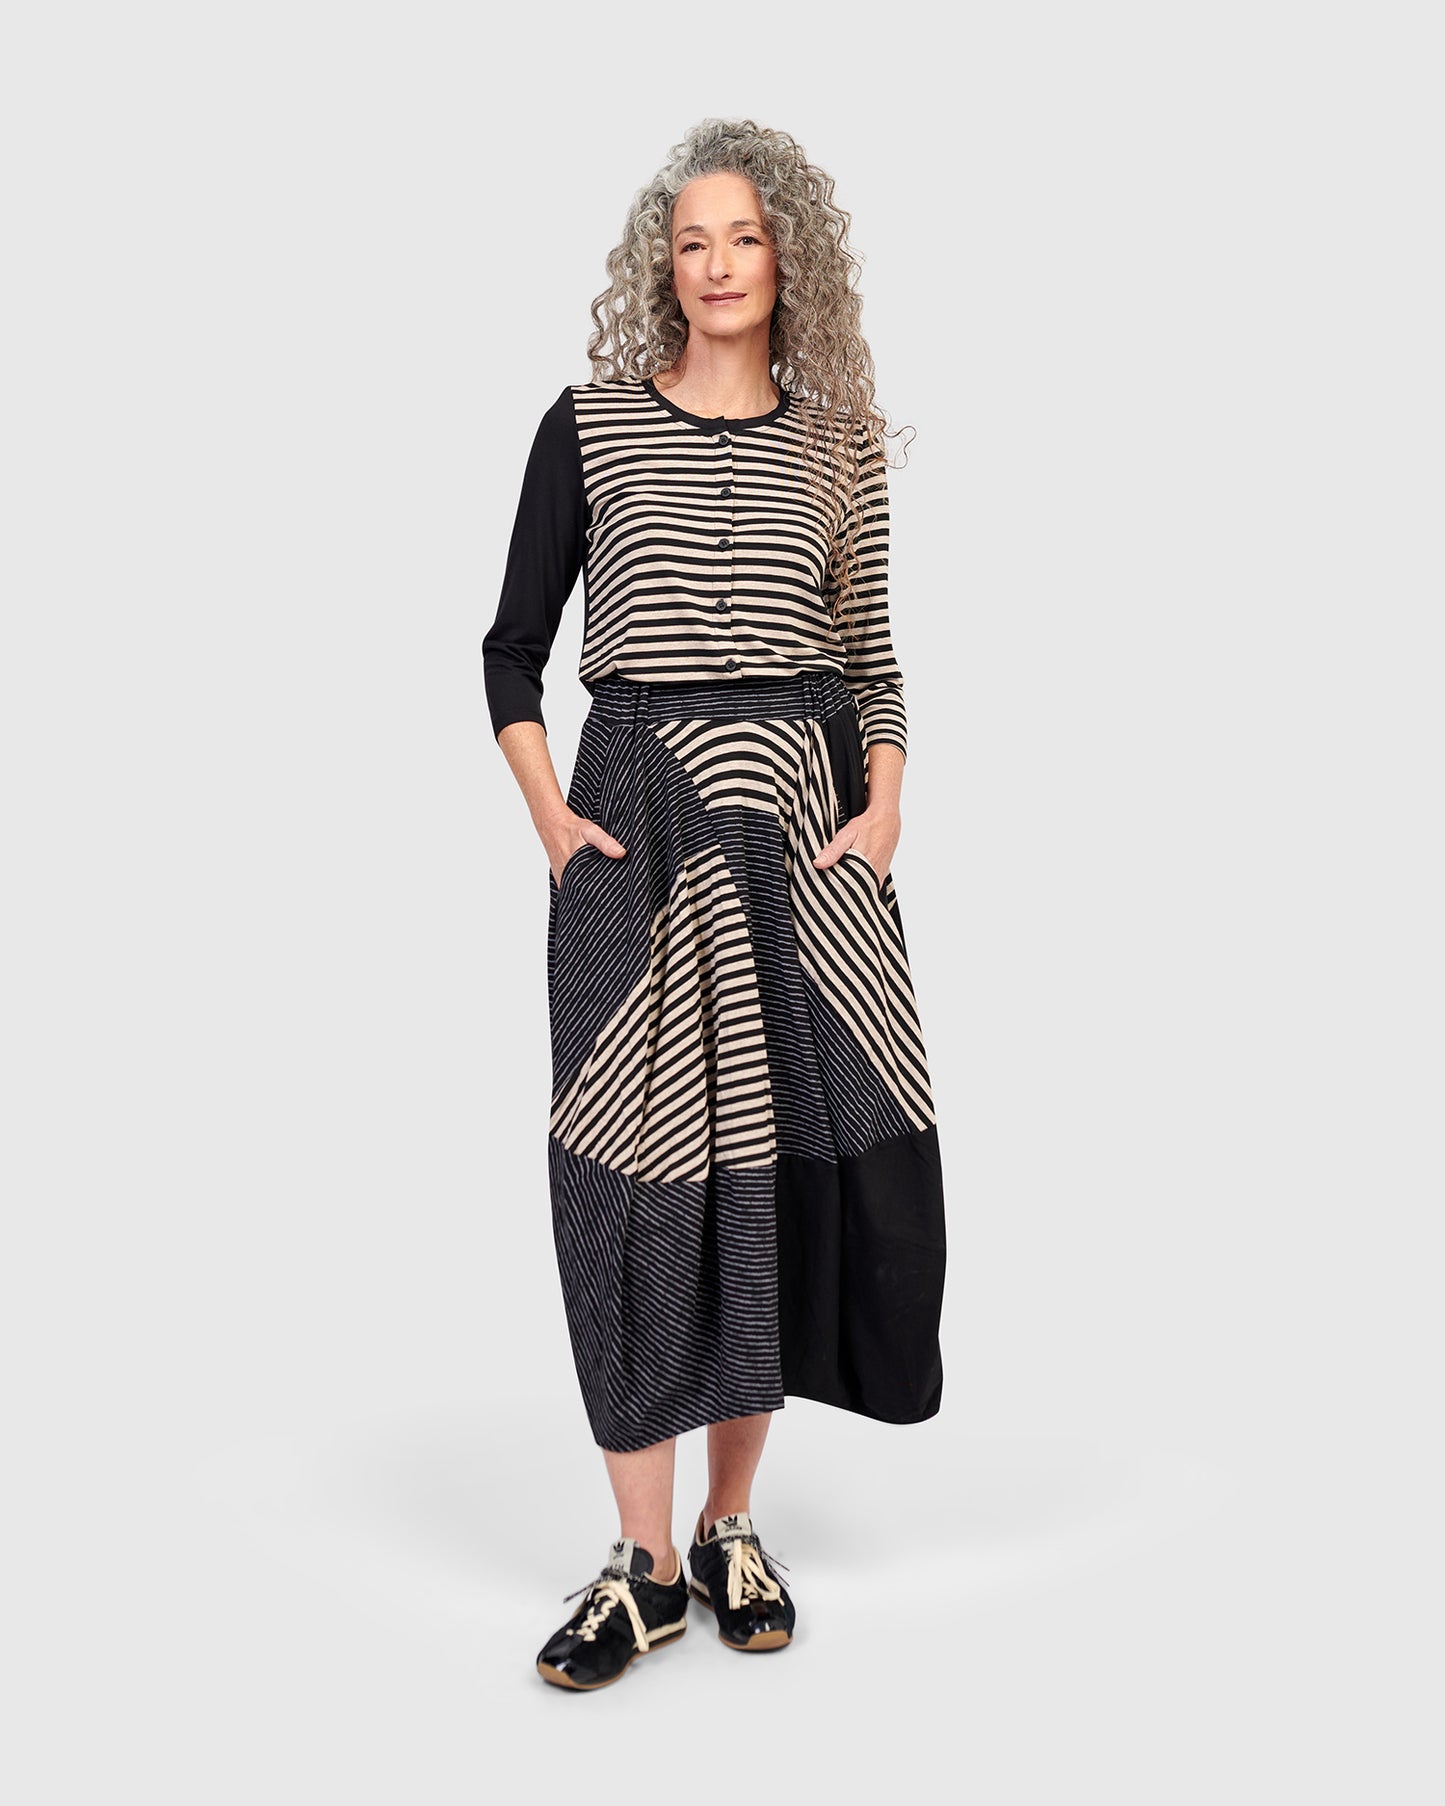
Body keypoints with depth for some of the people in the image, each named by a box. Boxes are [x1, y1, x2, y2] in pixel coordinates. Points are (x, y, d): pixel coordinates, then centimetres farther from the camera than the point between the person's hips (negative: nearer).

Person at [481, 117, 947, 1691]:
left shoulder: (838, 440, 11)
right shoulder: (593, 423, 4)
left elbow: (870, 650, 13)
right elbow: (512, 645, 7)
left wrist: (885, 804, -2)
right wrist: (549, 812, -5)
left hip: (809, 803, 2)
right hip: (641, 807, -2)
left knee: (799, 1153, 1)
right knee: (643, 1164, -4)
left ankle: (730, 1526, 18)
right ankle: (647, 1563, 8)